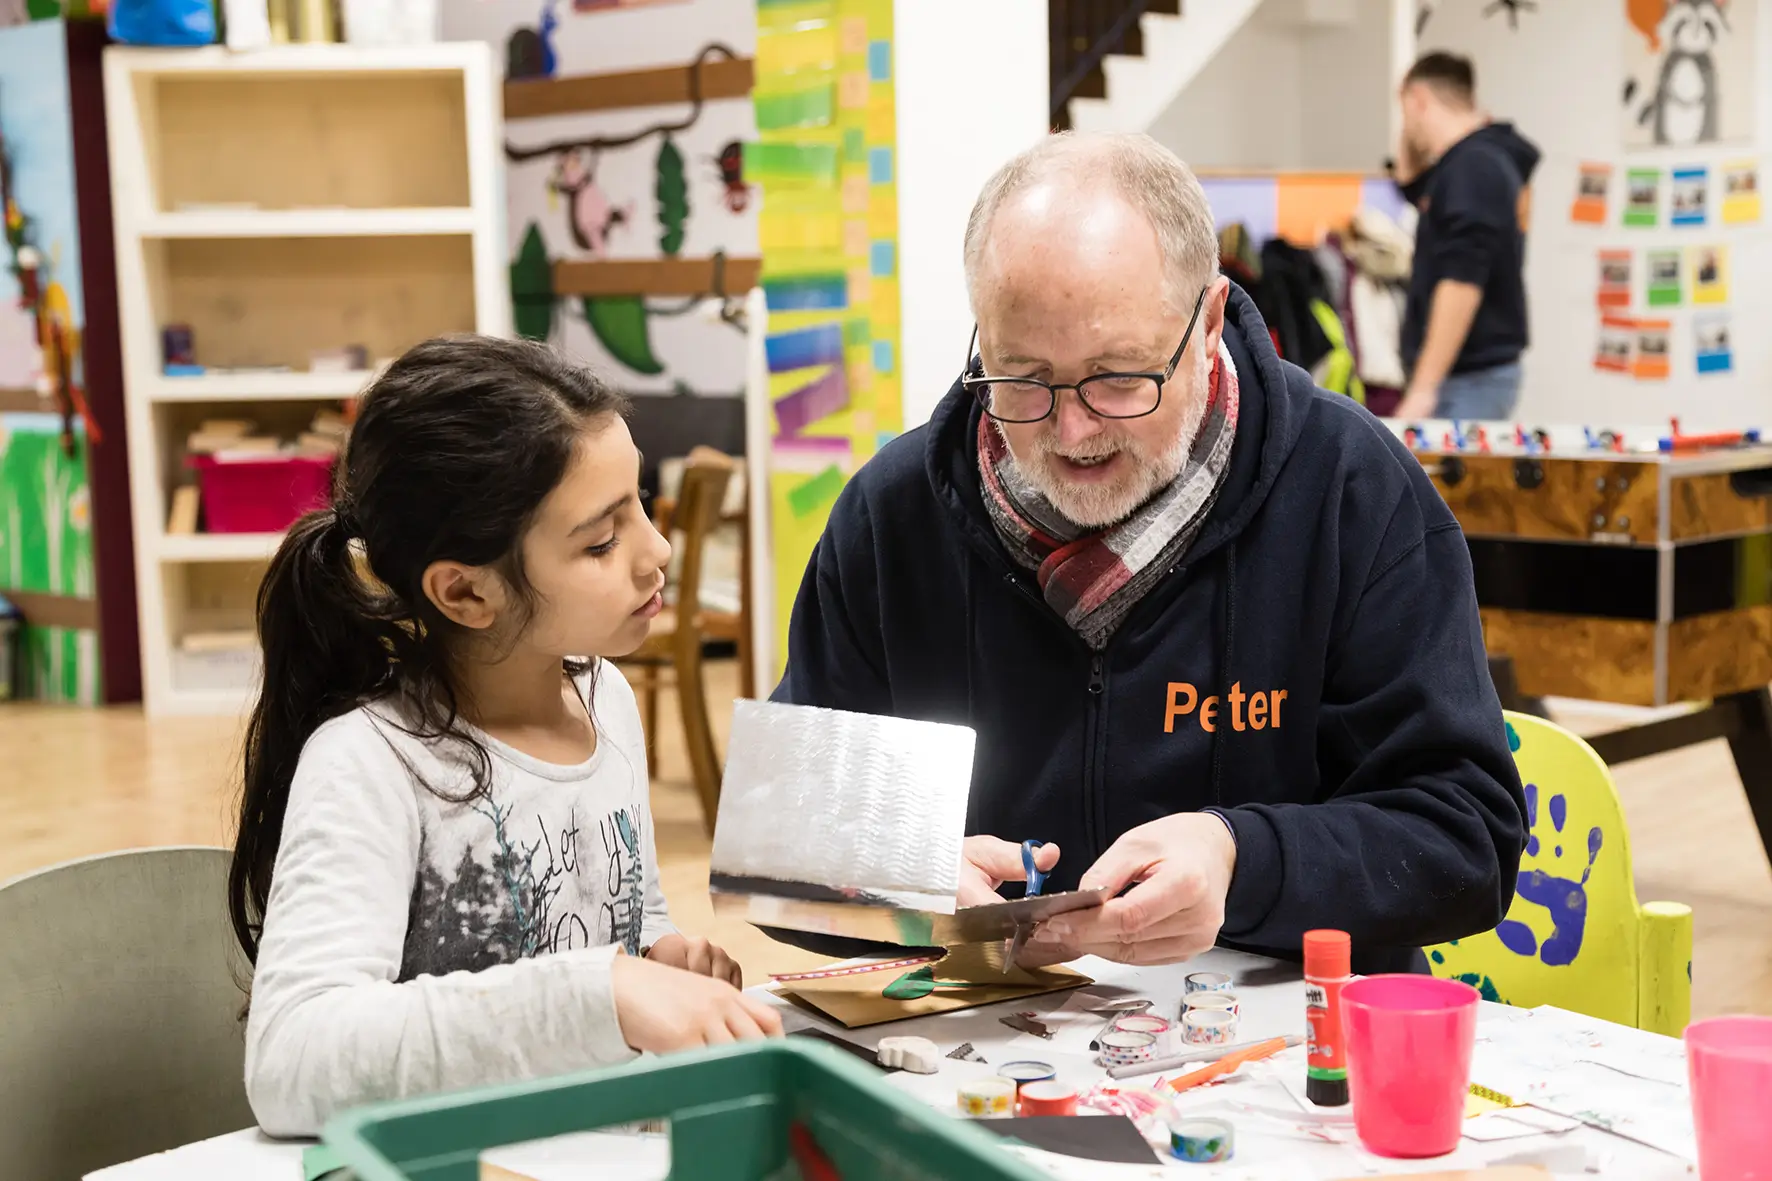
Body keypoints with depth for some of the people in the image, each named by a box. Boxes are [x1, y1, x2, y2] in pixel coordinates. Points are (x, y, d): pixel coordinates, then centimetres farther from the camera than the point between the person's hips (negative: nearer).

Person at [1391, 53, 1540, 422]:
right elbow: (1413, 185, 36)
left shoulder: (1471, 166, -15)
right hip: (1481, 370, 10)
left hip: (1470, 378, -10)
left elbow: (1462, 284, -23)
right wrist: (1411, 142, 17)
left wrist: (1423, 387, -24)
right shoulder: (1486, 157, 15)